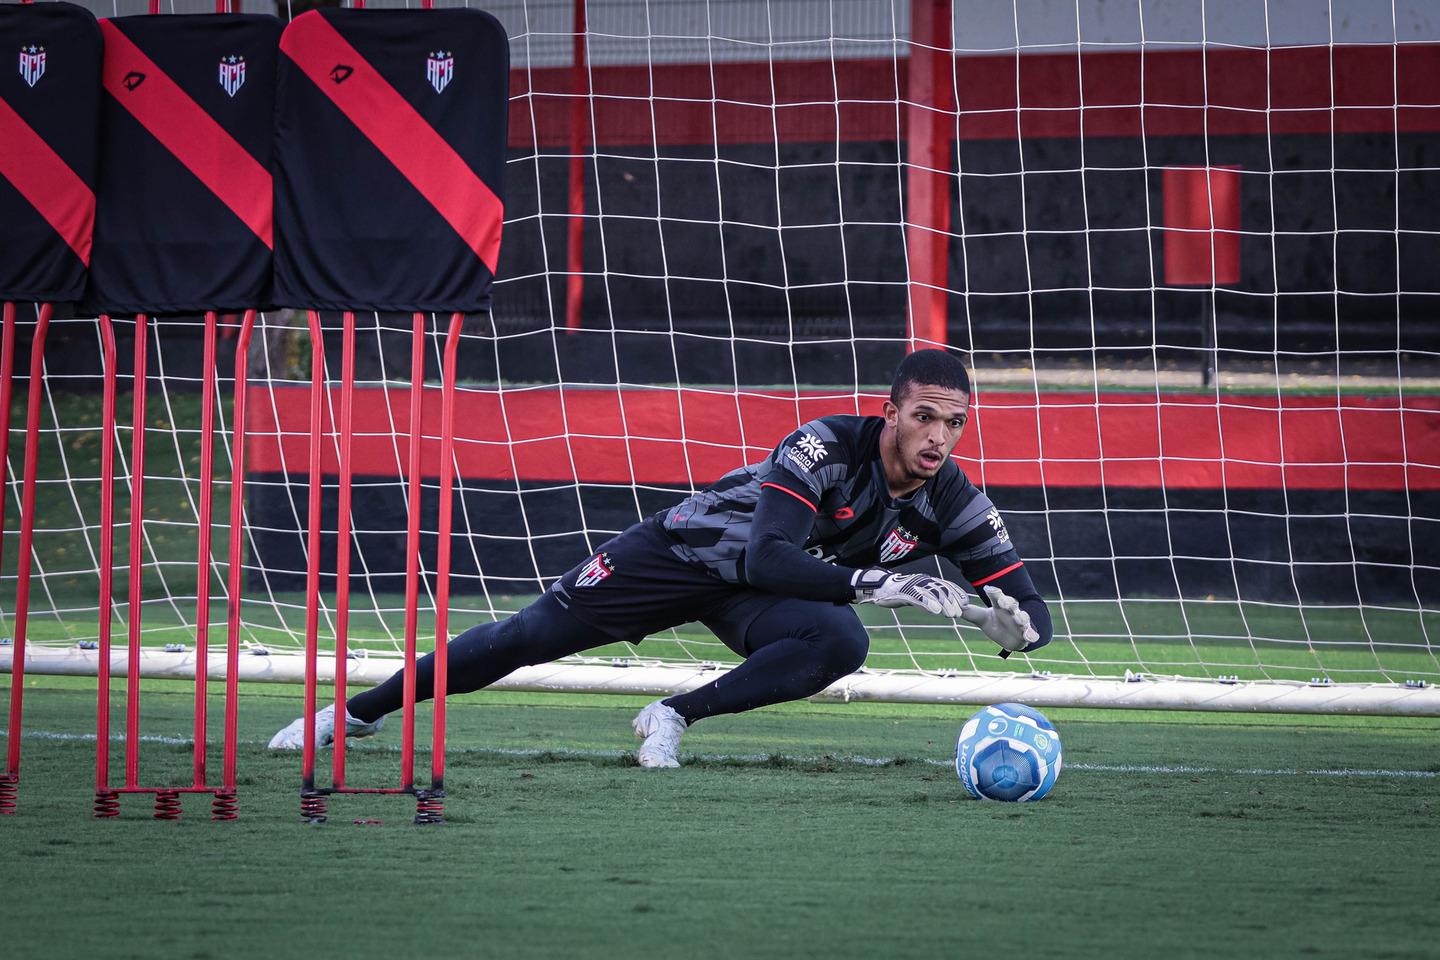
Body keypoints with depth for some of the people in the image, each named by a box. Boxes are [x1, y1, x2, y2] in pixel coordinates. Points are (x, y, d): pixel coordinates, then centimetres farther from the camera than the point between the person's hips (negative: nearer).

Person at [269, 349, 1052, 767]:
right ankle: (360, 711, 16)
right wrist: (871, 582, -47)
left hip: (759, 598, 3)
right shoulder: (828, 447, -29)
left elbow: (1030, 612, -12)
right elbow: (768, 556, -38)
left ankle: (677, 716, -17)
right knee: (527, 637, -2)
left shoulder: (952, 504, -16)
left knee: (841, 646, -31)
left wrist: (1010, 620, -36)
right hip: (687, 548, -3)